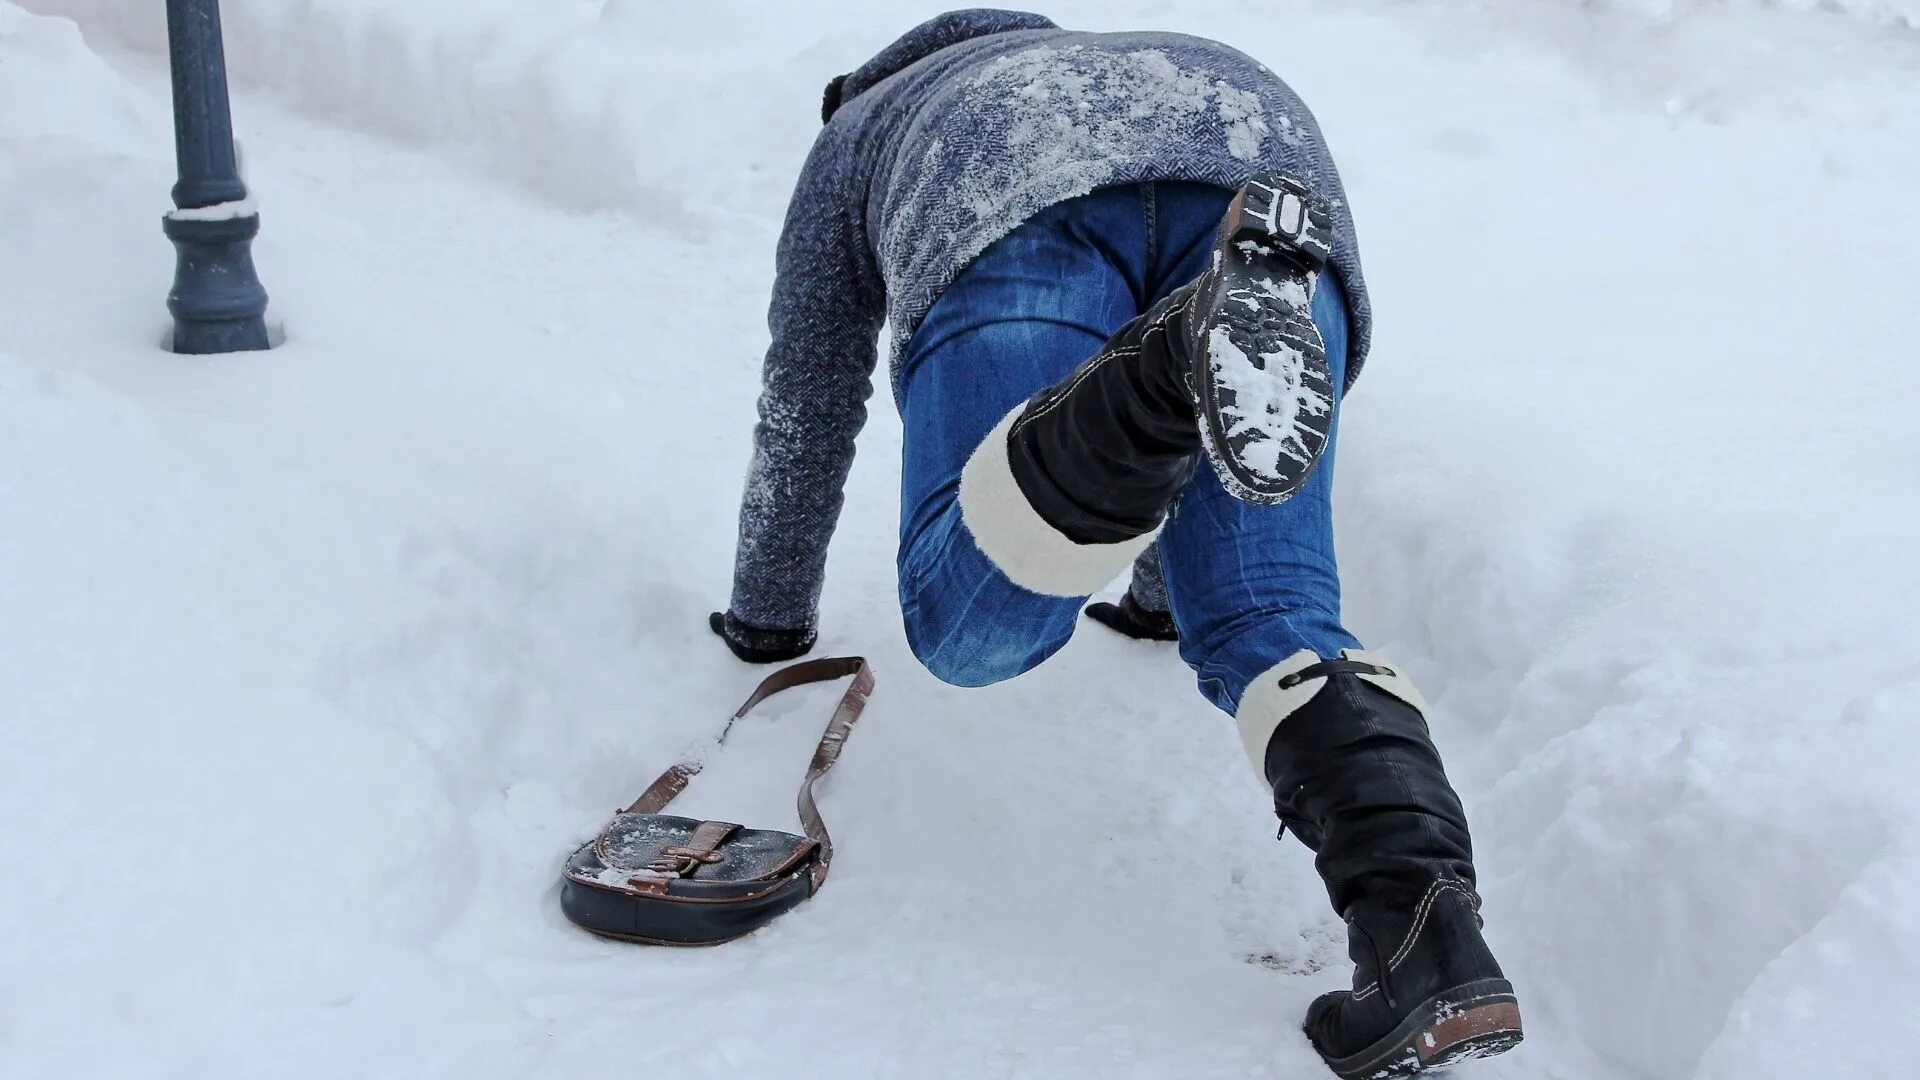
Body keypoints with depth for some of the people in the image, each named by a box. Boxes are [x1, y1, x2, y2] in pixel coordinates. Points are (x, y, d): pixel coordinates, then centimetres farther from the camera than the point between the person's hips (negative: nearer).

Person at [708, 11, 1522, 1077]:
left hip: (1021, 216, -4)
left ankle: (1195, 346, -38)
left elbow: (805, 412, 43)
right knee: (1268, 624, 0)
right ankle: (1427, 944, -25)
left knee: (969, 628, -13)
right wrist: (1161, 594, 70)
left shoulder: (855, 135, 42)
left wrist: (767, 617, 56)